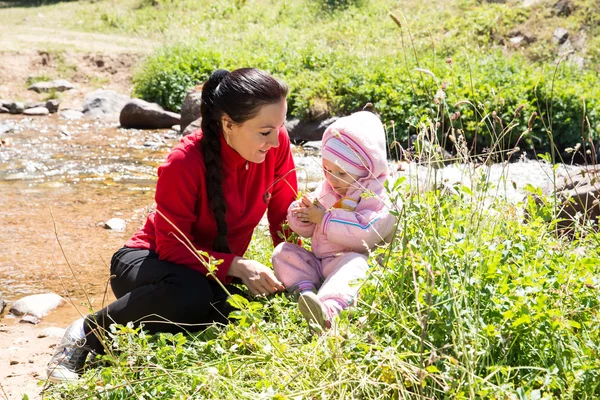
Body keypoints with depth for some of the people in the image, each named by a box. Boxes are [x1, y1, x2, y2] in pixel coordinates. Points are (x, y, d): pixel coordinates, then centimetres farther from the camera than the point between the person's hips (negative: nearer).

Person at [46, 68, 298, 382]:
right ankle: (87, 333, -14)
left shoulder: (276, 143, -13)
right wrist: (236, 266, -35)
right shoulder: (184, 162, -26)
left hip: (216, 270, 6)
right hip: (153, 260, -5)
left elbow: (284, 217, -1)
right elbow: (173, 247, -22)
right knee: (190, 295, -40)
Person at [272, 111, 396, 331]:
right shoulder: (325, 189, 16)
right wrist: (301, 215, -6)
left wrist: (324, 219, -18)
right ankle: (306, 291, -33)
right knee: (283, 252, -6)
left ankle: (328, 308, -68)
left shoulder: (375, 198, -7)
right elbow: (307, 230, 20)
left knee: (356, 262, -39)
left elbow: (364, 234, -24)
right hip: (316, 263, 8)